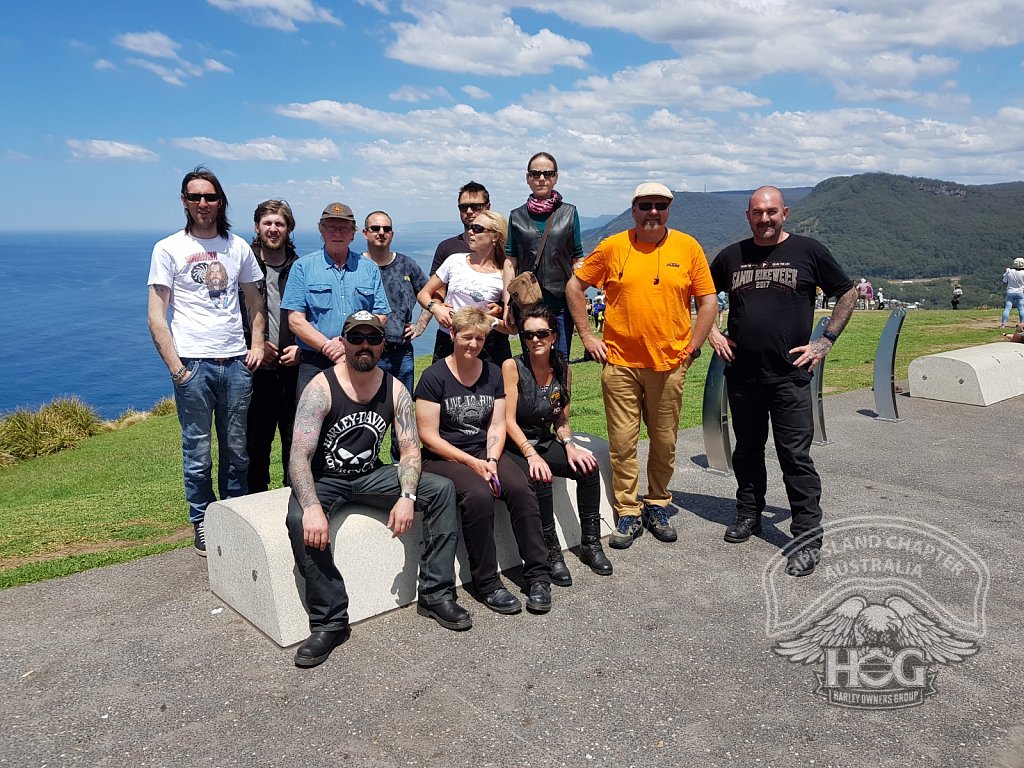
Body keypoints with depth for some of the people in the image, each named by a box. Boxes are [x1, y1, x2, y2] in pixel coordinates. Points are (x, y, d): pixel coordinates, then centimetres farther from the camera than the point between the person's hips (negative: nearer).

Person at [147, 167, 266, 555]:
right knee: (197, 452, 4)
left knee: (237, 450, 10)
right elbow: (156, 317, -2)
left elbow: (255, 301, 19)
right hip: (193, 363, -3)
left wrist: (257, 344, 5)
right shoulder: (168, 248, 1)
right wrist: (175, 366, -10)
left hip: (236, 362, 3)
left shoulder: (238, 246, 11)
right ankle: (201, 524, 20)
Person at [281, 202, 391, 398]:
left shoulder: (369, 268, 13)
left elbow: (381, 316, 7)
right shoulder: (303, 267, 6)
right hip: (314, 365, -2)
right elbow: (295, 320, -1)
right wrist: (328, 346, -14)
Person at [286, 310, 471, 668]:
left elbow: (410, 448, -5)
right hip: (323, 479, -3)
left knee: (442, 490, -13)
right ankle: (329, 621, -21)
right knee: (299, 520, -35)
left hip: (371, 476, 4)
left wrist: (407, 496, -23)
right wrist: (312, 506, -39)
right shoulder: (321, 388, -16)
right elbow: (300, 455, -23)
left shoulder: (394, 389, -3)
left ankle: (436, 593, -7)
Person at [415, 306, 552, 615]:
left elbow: (497, 427, 7)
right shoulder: (434, 376, -6)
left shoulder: (493, 373, 9)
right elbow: (429, 436, -9)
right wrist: (472, 463, -15)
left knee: (522, 489, -24)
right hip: (443, 458, -4)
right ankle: (487, 583, -19)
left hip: (485, 453, 4)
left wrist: (491, 460, -12)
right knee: (478, 495, -33)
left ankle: (538, 577, -16)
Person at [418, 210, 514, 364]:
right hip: (447, 344, 2)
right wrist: (435, 308, -8)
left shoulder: (503, 277, -2)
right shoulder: (455, 261, 5)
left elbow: (512, 328, 2)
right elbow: (423, 294, 12)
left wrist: (493, 322, -16)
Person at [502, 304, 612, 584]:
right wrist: (531, 454, -26)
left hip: (545, 444, 5)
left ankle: (590, 544, -5)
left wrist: (569, 446, -9)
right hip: (513, 447, -5)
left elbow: (562, 421, 10)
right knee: (539, 477, -32)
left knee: (587, 465, -17)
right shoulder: (512, 367, -10)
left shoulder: (563, 371, 5)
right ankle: (551, 552, -18)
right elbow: (508, 420, -14)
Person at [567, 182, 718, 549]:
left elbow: (708, 301, 5)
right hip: (620, 362, 0)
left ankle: (657, 506, 28)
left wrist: (692, 347, -1)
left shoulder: (688, 247, 2)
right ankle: (628, 513, 15)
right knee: (623, 441, 2)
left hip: (669, 363, 1)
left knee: (665, 441, 10)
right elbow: (574, 287, 9)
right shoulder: (612, 247, 1)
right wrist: (587, 335, 3)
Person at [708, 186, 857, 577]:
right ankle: (748, 513, 33)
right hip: (741, 374, 4)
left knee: (796, 456, -3)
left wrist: (826, 340, 0)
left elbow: (847, 293, 8)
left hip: (790, 374, -3)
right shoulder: (732, 256, 8)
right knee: (747, 449, 16)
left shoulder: (808, 251, 0)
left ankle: (807, 536, 5)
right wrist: (712, 333, 7)